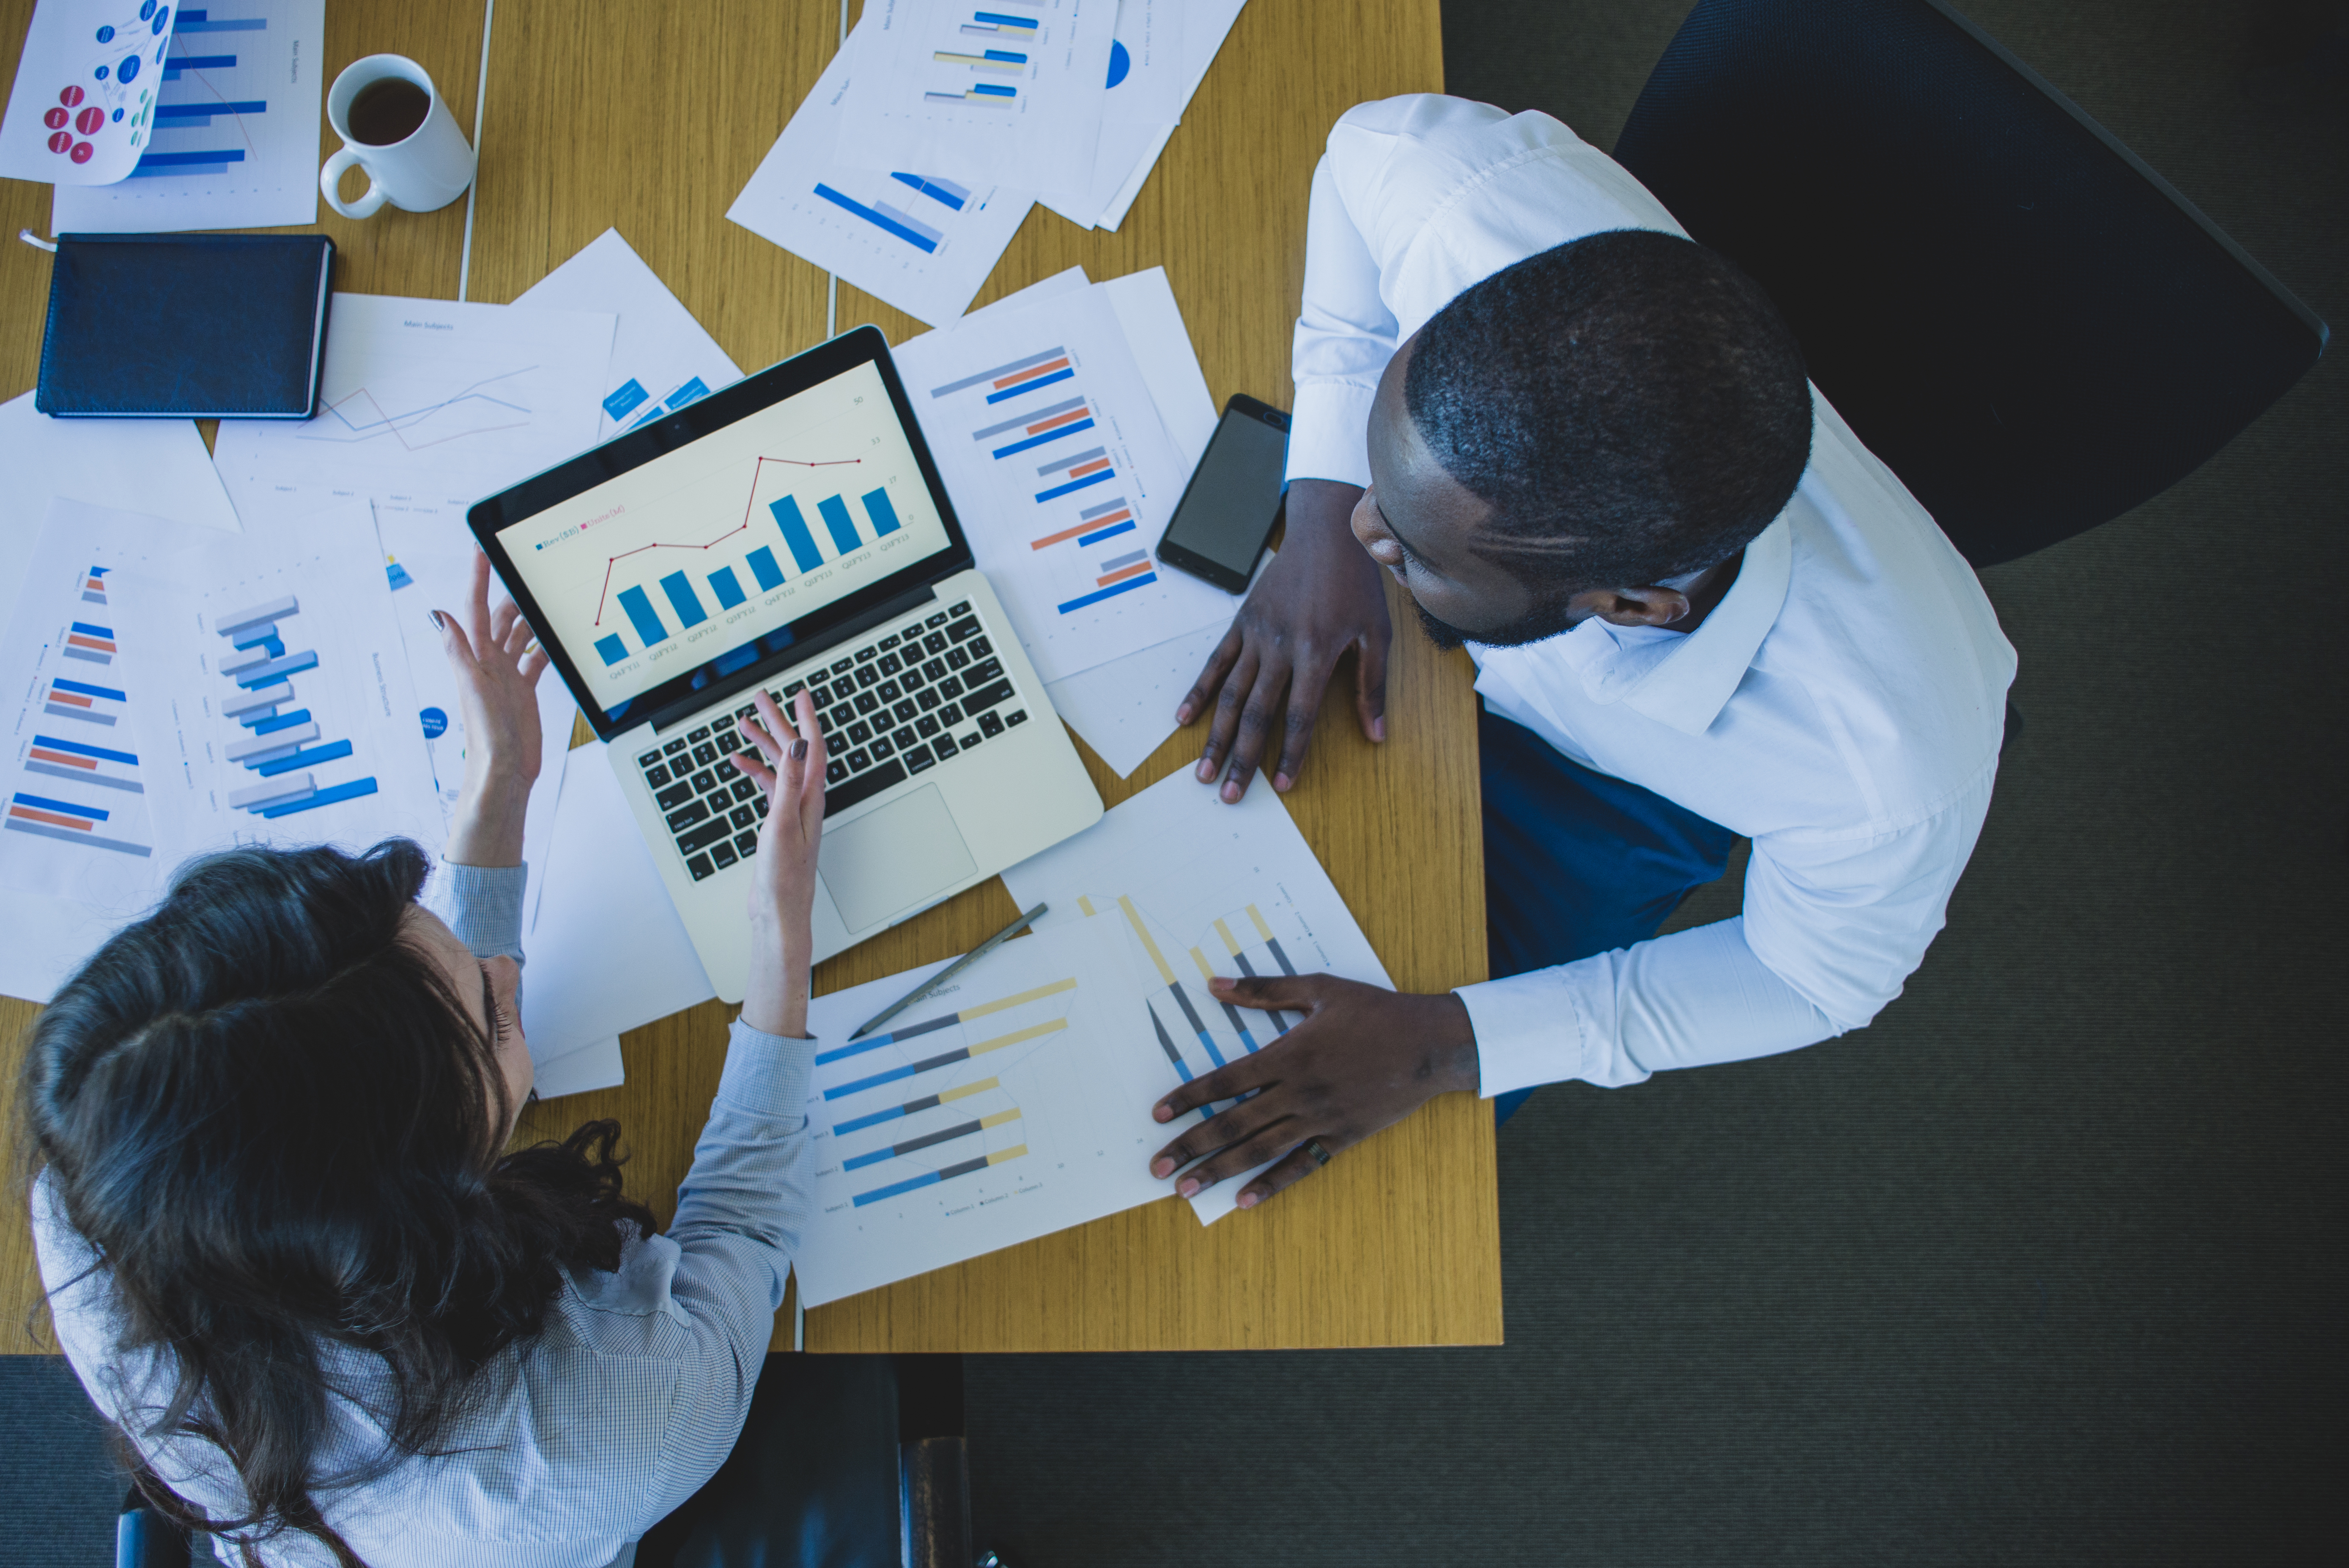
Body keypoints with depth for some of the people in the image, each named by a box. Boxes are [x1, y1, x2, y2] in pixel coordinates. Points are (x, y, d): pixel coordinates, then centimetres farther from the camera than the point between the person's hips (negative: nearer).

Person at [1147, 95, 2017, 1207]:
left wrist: (1444, 1048, -29)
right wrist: (1323, 507, -27)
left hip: (1632, 785, -2)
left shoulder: (1891, 776, -45)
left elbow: (1812, 982, -20)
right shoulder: (1488, 225, -42)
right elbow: (1380, 139, -15)